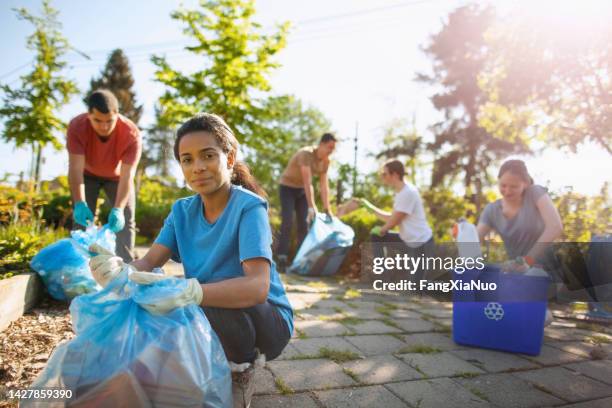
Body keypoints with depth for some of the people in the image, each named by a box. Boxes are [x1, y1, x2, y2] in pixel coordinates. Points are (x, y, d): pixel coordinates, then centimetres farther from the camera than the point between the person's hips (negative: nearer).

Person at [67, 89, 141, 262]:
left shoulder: (132, 133, -36)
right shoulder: (77, 127, -33)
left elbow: (127, 176, -39)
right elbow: (75, 168, -37)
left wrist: (118, 209, -52)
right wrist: (80, 204, -51)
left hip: (117, 175, 0)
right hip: (87, 174, 1)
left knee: (126, 220, -8)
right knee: (81, 219, -6)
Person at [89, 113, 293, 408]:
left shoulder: (249, 207, -21)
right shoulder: (182, 210, 0)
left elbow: (257, 287, -34)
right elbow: (149, 262, -12)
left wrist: (189, 293, -49)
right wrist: (121, 271, -35)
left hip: (265, 320, -5)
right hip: (206, 316, 6)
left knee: (213, 309, -34)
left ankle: (241, 372, -1)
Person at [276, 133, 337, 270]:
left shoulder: (326, 161, -7)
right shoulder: (306, 153, -30)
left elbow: (324, 186, -6)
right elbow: (308, 182, -36)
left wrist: (327, 209, -11)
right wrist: (311, 207, -39)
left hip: (302, 190, 7)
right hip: (288, 188, -7)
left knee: (304, 224, 1)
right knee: (288, 222, -17)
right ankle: (282, 259, -14)